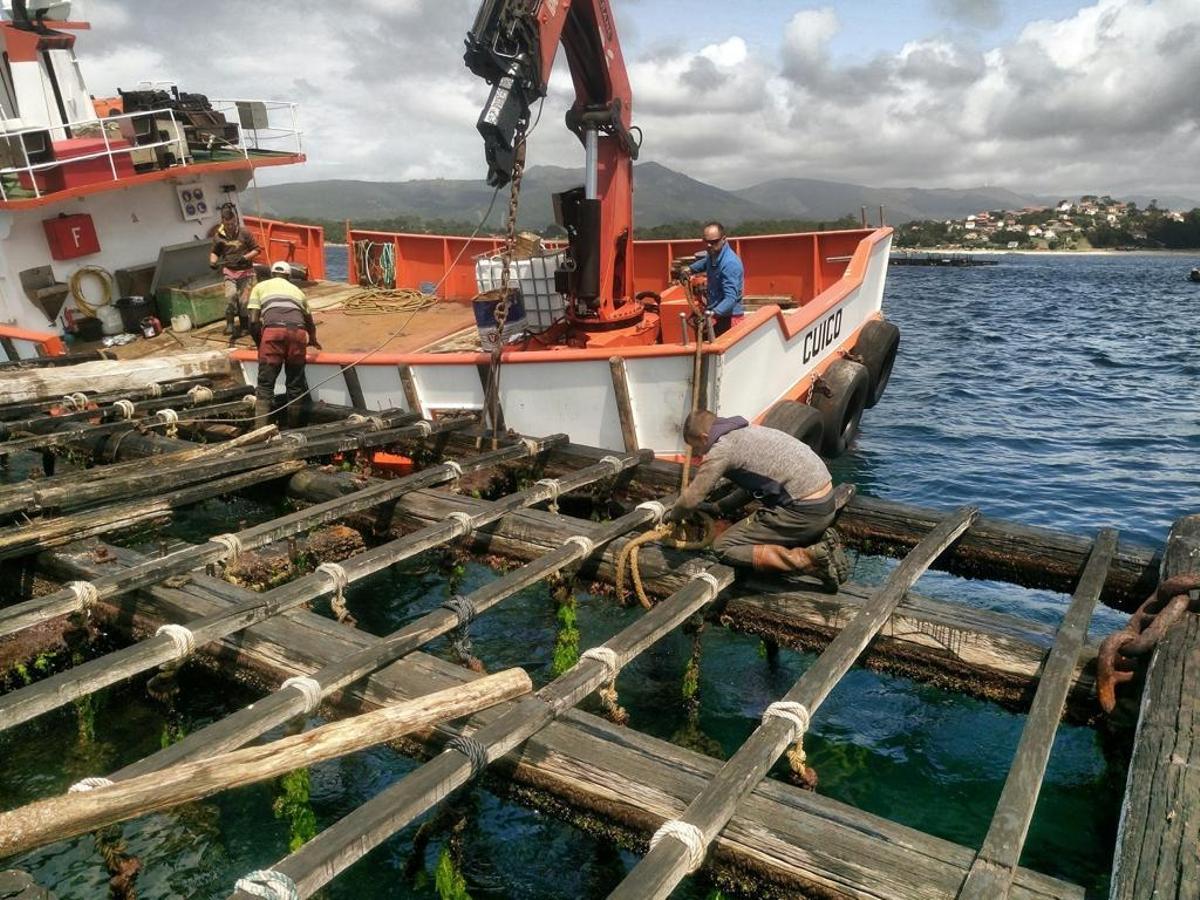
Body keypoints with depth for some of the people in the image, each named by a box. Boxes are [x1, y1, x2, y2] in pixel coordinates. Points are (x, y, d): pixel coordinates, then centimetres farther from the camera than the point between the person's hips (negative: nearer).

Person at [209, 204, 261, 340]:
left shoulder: (244, 232, -9)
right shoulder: (218, 235, -1)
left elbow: (257, 249, -3)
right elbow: (214, 252, 14)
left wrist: (244, 258, -18)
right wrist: (213, 262, -7)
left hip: (245, 271, -1)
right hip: (229, 271, 1)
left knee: (244, 301, -4)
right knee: (231, 295, -22)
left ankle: (244, 327, 15)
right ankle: (230, 324, -11)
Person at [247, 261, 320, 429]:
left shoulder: (260, 287, 24)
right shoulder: (297, 290, 33)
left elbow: (253, 321, 12)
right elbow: (310, 322, 44)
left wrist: (259, 344, 27)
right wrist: (313, 340, 64)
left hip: (273, 331, -2)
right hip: (298, 333, 2)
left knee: (265, 385, 2)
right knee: (296, 385, 14)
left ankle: (260, 431, -10)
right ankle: (293, 429, 19)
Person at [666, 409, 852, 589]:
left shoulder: (721, 449, -10)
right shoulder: (747, 431, 18)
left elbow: (690, 499, -7)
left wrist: (673, 516, 13)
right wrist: (719, 507, 29)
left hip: (804, 511, -9)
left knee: (724, 548, -2)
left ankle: (810, 559, -13)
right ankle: (821, 540, 9)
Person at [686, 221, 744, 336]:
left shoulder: (730, 263, -26)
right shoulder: (712, 254, 3)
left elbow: (731, 298, -34)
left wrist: (713, 313, -49)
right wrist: (690, 269, 18)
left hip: (728, 318, -9)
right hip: (716, 315, 9)